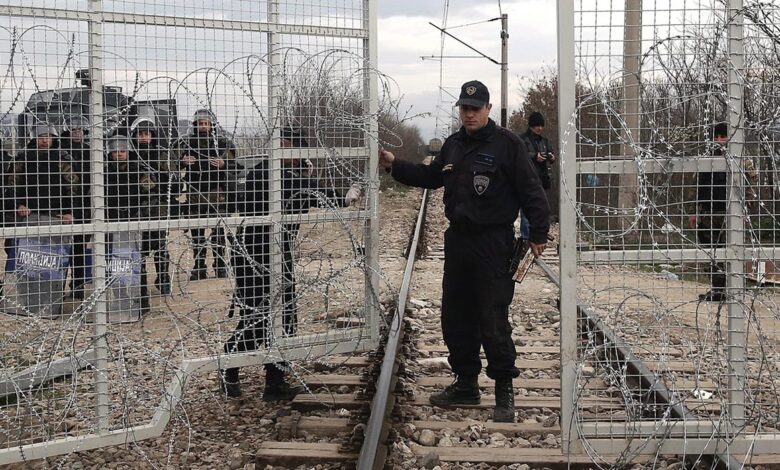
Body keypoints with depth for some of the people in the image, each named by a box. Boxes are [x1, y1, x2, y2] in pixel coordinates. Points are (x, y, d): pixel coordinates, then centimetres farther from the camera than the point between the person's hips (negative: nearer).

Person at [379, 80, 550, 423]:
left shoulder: (506, 144, -8)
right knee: (455, 317, 13)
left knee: (493, 321, -8)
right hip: (457, 240, 8)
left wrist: (538, 233, -13)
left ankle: (505, 391, 2)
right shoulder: (453, 145, 14)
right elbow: (430, 176, 27)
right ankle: (466, 383, 26)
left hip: (493, 244, -8)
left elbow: (530, 190, -9)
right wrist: (395, 166, 17)